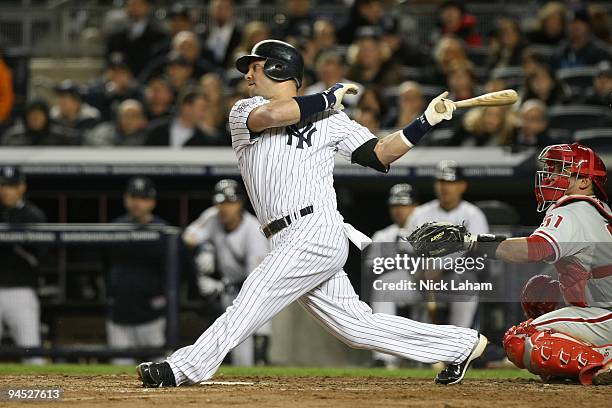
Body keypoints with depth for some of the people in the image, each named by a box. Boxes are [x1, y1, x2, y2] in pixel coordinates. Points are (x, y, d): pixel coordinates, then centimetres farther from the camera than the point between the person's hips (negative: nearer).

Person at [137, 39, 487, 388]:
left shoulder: (332, 120, 8)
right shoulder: (244, 112, 14)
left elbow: (379, 155, 7)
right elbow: (270, 115, -9)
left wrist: (426, 121, -2)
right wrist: (329, 99, 0)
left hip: (316, 232, -5)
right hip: (289, 243, 5)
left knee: (254, 298, -18)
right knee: (355, 325, 5)